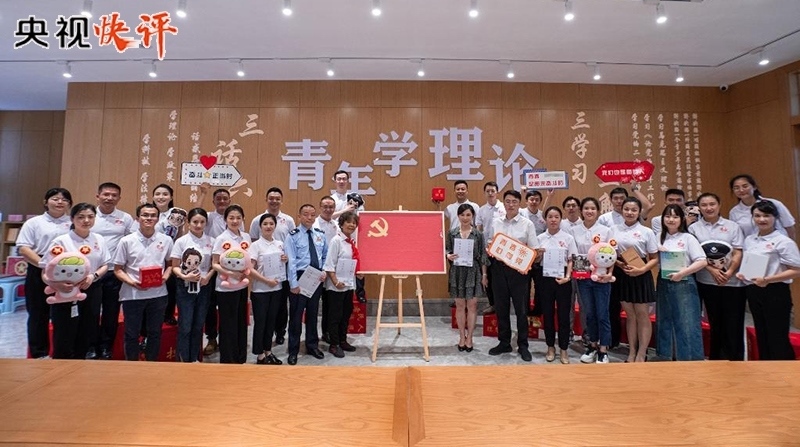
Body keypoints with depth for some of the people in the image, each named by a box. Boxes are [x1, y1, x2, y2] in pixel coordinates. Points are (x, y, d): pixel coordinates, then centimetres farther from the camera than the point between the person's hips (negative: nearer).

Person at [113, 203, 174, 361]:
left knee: (155, 333, 14)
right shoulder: (126, 241, -3)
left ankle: (151, 364, 30)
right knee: (132, 334, 11)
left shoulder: (166, 240, 1)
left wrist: (165, 276, -9)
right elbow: (118, 269, 0)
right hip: (132, 295, -1)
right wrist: (132, 282, -17)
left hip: (158, 294, 2)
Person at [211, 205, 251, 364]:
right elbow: (214, 264, -10)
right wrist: (230, 273, -25)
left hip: (242, 286, 5)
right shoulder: (221, 239, -11)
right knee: (228, 324, 4)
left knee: (241, 323, 14)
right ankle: (227, 360, 19)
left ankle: (240, 358, 28)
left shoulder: (246, 237, 4)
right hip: (226, 288, -5)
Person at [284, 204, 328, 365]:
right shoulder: (293, 235, -8)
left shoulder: (320, 235, 7)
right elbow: (291, 261, -13)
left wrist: (324, 272, -2)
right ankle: (293, 350, 18)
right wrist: (294, 283, -16)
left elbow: (325, 256, 14)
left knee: (313, 313, 16)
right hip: (300, 277, -4)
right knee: (296, 314, 5)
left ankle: (312, 346, 31)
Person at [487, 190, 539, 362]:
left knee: (521, 309, 5)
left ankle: (522, 345, 20)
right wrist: (489, 251, -9)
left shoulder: (527, 224, -1)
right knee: (501, 307, 10)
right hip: (499, 268, 3)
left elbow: (534, 250, -2)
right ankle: (504, 343, 25)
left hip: (519, 269, -2)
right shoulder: (496, 223, 6)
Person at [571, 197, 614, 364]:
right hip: (583, 277, 2)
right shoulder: (573, 231, 3)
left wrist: (609, 273, -14)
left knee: (602, 314, 2)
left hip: (601, 277, -1)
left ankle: (603, 350, 14)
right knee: (589, 313, 11)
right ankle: (593, 345, 27)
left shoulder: (606, 230, -1)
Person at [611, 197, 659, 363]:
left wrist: (641, 270, -19)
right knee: (630, 315, 12)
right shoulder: (614, 230, 3)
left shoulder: (646, 232, -3)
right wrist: (619, 264, -11)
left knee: (642, 315, 3)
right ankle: (632, 352, 23)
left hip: (640, 276, -2)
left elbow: (654, 259, -2)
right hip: (622, 275, 2)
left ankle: (641, 354, 15)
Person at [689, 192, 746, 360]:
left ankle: (735, 358, 14)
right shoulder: (694, 228, 4)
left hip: (733, 282, 0)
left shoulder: (732, 226, 4)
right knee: (715, 322, 11)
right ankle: (716, 357, 22)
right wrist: (712, 270, -13)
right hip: (707, 282, 0)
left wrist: (729, 272, -14)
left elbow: (738, 253, 0)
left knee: (733, 323, 2)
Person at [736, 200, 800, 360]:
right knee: (761, 335, 17)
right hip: (753, 292, 6)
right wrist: (742, 273, 0)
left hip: (775, 293, -6)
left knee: (778, 338, 0)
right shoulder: (749, 240, 9)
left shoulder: (783, 242, -10)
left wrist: (768, 279, -25)